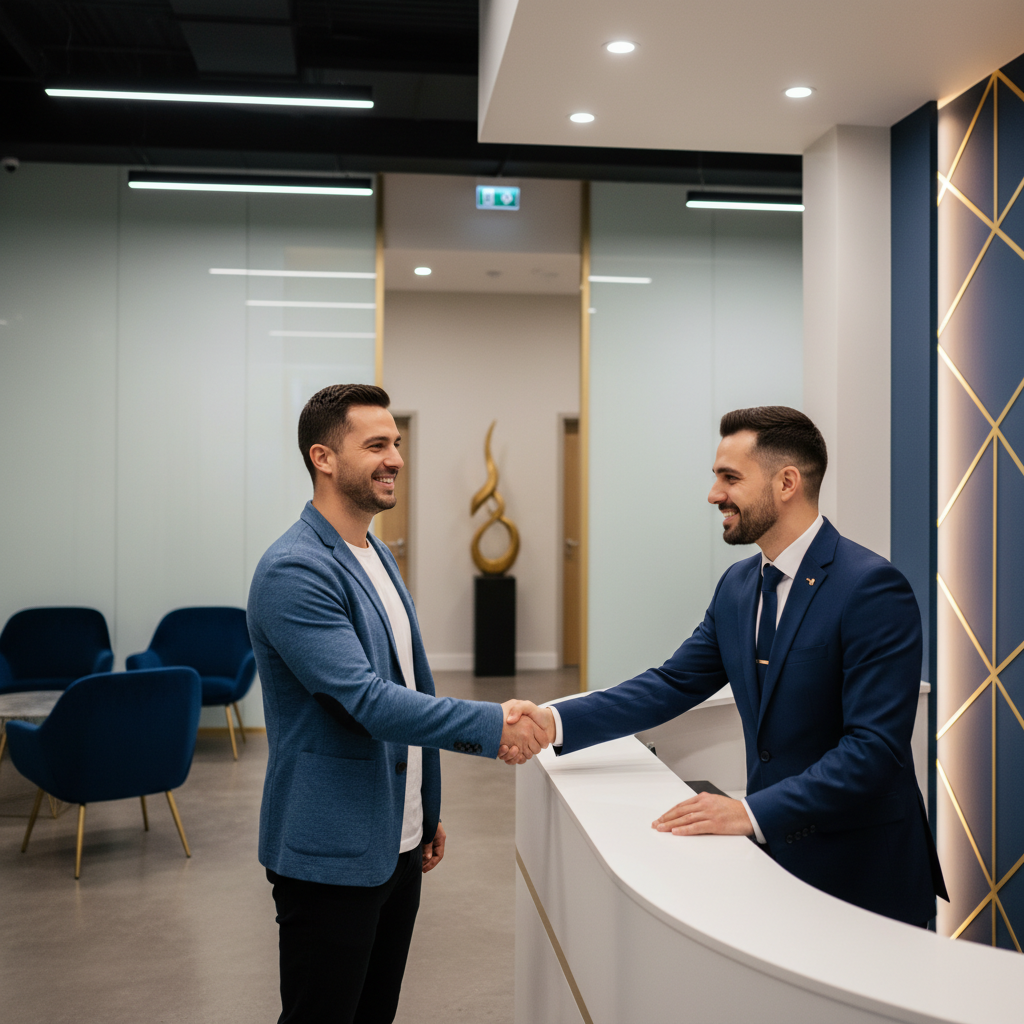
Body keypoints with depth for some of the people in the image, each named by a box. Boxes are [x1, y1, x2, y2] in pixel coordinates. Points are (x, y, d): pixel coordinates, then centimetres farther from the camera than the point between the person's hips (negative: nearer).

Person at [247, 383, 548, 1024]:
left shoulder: (378, 555, 11)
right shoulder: (294, 571, -19)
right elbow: (367, 701, -26)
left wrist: (428, 812, 21)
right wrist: (492, 725, -24)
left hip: (397, 844, 9)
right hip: (332, 855, -8)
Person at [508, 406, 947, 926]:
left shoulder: (872, 589, -19)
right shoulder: (737, 585, 5)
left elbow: (874, 749, -24)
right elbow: (673, 684, 6)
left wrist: (751, 812, -30)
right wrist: (555, 721, -4)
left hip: (858, 874, -6)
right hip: (773, 851, 6)